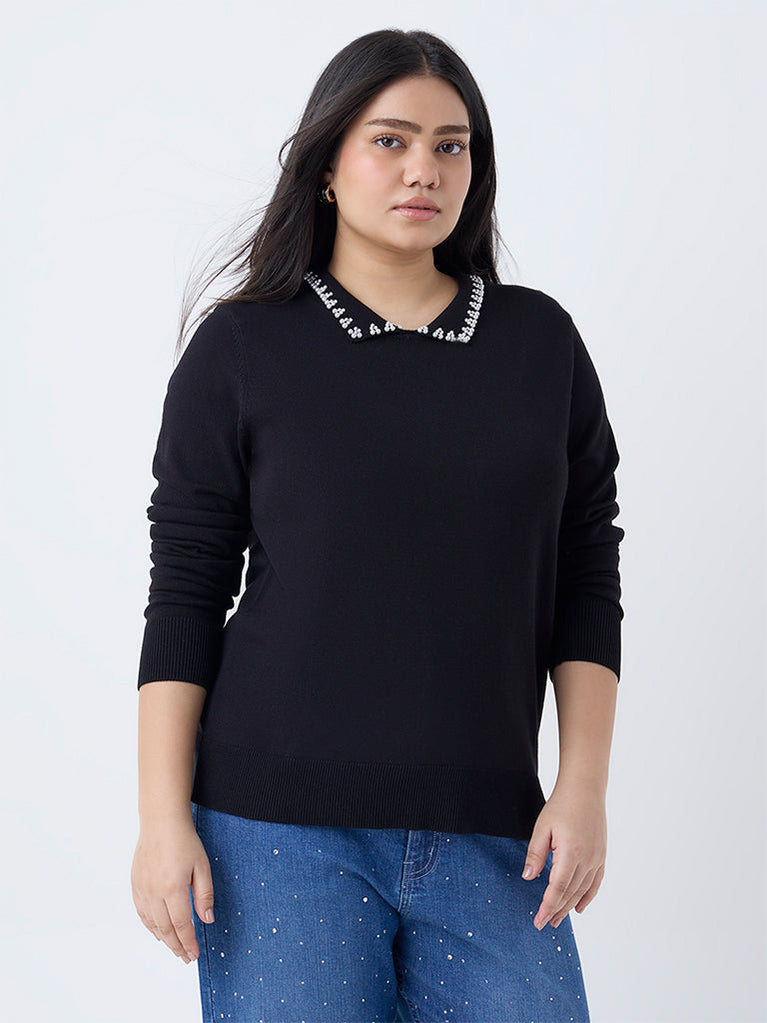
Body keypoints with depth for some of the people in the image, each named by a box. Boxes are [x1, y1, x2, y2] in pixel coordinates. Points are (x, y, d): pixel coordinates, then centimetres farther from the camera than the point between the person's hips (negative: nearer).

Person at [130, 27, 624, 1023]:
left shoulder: (541, 342, 8)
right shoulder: (241, 351, 1)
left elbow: (587, 581, 8)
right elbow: (185, 597, 0)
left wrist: (585, 787, 1)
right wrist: (164, 820, -5)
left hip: (488, 835, 2)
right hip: (280, 832, -2)